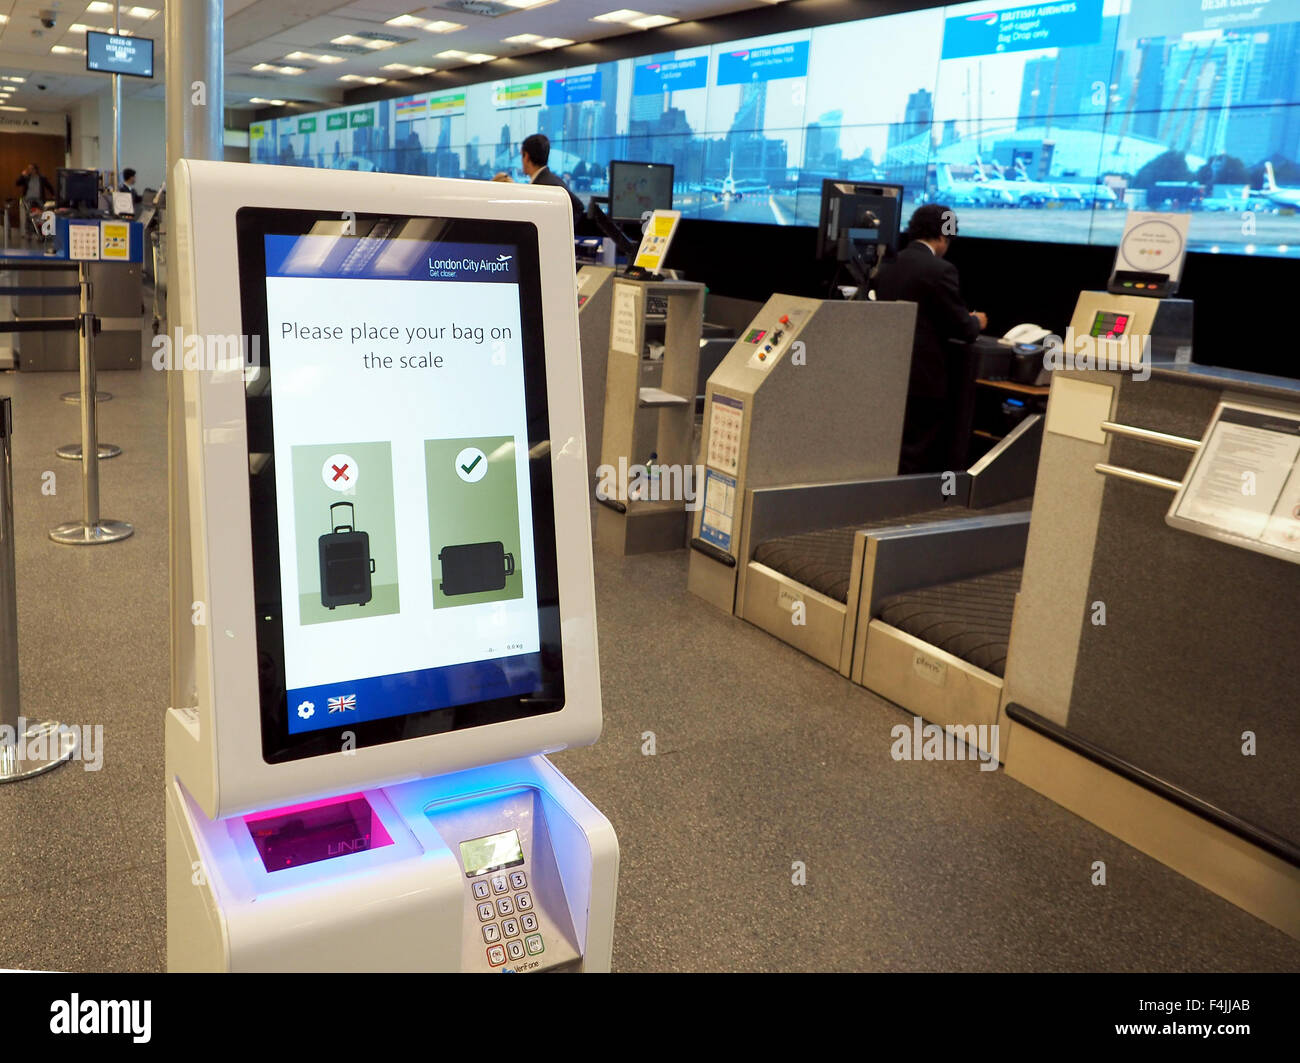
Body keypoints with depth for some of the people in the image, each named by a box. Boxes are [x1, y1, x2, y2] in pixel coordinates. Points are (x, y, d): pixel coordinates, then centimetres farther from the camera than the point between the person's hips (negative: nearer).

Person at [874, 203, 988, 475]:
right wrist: (977, 322, 13)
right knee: (917, 462, 0)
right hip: (924, 380, -7)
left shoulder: (889, 268, 10)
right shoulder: (940, 270, -13)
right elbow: (960, 327, -10)